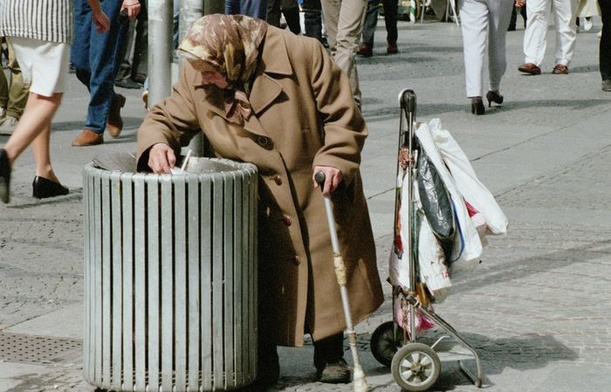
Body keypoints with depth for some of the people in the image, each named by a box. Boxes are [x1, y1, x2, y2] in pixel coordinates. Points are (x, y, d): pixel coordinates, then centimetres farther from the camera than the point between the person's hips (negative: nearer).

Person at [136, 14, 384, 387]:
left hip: (318, 190, -2)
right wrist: (157, 142, -23)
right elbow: (167, 116, -1)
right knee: (263, 283, -2)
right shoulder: (196, 77, -11)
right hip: (258, 205, 2)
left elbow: (343, 114, -12)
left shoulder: (302, 55, -20)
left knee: (328, 272, 7)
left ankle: (331, 355, 24)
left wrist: (336, 159, -24)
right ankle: (264, 363, 13)